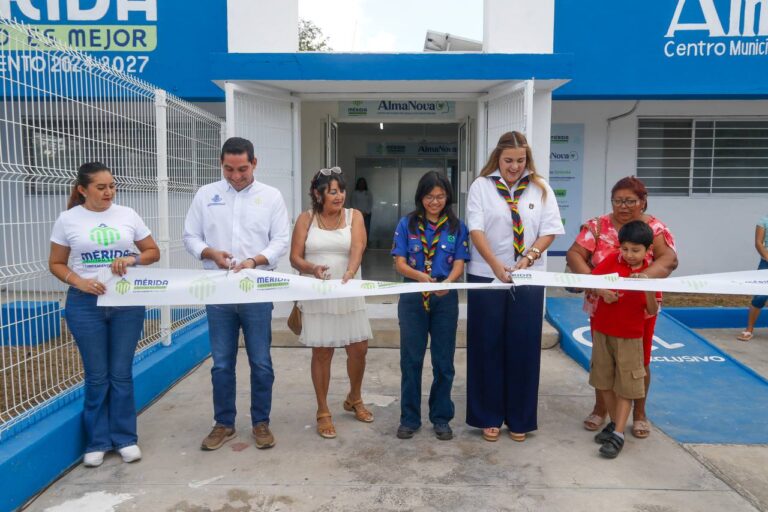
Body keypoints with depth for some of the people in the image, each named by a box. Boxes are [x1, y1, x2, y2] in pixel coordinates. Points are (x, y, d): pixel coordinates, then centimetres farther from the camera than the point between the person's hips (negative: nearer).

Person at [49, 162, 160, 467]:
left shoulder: (127, 215, 2)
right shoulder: (68, 219, 0)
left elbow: (153, 252, 8)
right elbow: (56, 263, 5)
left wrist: (133, 259, -13)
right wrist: (79, 282, -13)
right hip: (85, 304, -1)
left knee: (121, 373, 7)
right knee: (96, 376, 6)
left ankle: (125, 438, 21)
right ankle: (97, 442, 22)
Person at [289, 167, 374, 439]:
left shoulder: (354, 216, 2)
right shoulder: (306, 218, 0)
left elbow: (357, 249, -14)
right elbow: (295, 258, -2)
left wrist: (349, 273, -33)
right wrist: (312, 269, -24)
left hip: (349, 294, 2)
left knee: (359, 349, 7)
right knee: (322, 353, 3)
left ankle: (354, 399, 33)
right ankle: (323, 412, 19)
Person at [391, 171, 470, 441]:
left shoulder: (456, 227, 3)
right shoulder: (407, 224, 1)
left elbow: (459, 264, -2)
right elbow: (400, 263, -3)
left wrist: (447, 282, -24)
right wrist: (420, 276, -24)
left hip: (445, 299, 1)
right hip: (413, 299, 0)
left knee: (443, 361, 8)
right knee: (411, 360, 6)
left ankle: (441, 418, 23)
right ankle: (409, 418, 20)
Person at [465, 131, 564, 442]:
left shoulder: (540, 188, 6)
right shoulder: (481, 186, 0)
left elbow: (550, 230, 1)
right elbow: (476, 230, -9)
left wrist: (528, 258, -16)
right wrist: (495, 264, -22)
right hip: (486, 277, -1)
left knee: (523, 347, 6)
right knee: (488, 347, 5)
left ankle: (519, 419, 20)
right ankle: (489, 416, 17)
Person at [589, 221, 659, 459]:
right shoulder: (612, 259, -4)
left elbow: (653, 311, -9)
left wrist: (648, 288, -25)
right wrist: (602, 291, -20)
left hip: (630, 337, -2)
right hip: (602, 331, 3)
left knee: (625, 386, 0)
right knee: (604, 382, 13)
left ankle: (618, 434, 5)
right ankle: (615, 423, 30)